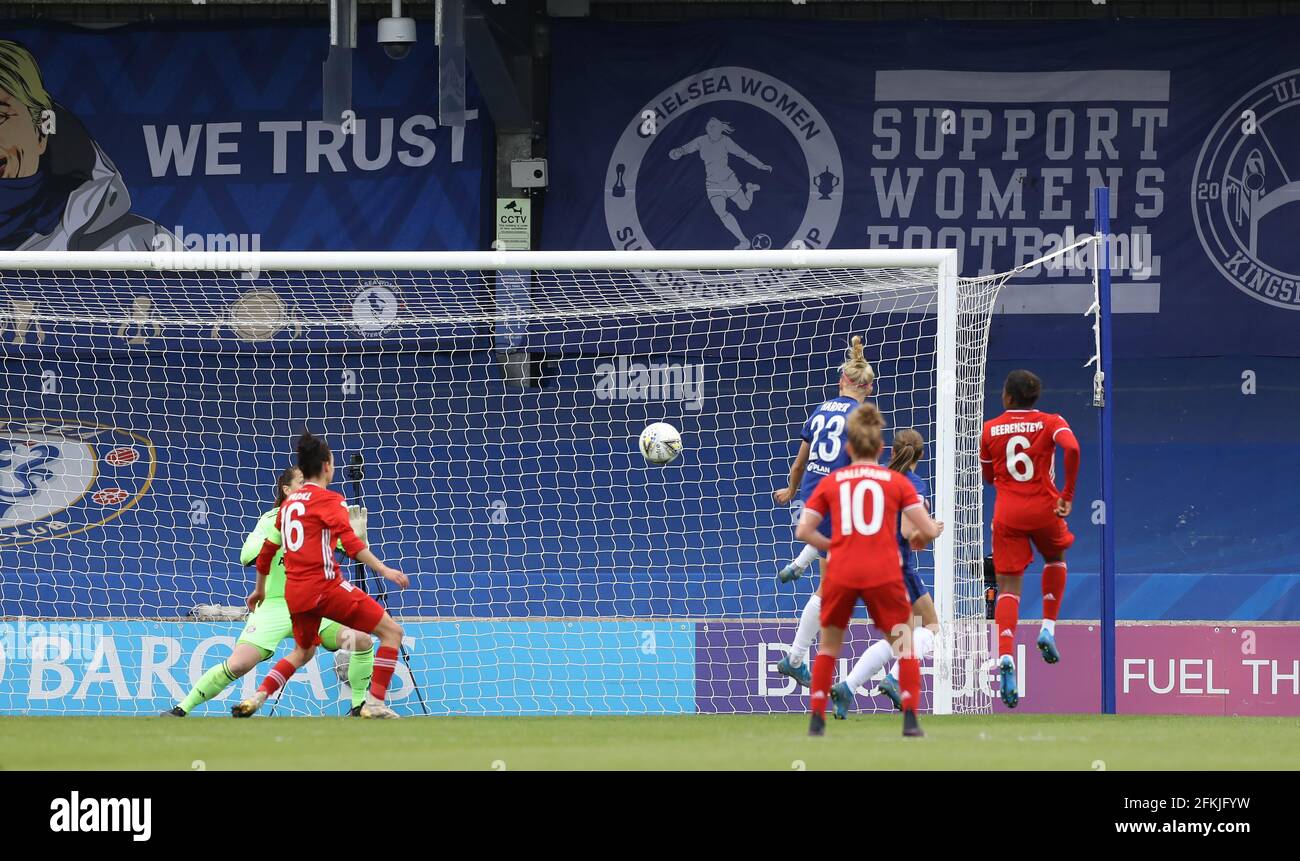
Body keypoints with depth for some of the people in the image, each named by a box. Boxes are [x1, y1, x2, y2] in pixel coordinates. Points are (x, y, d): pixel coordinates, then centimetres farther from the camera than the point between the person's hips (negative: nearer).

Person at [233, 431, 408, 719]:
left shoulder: (288, 502, 17)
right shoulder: (329, 500, -4)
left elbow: (266, 552, 25)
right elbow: (350, 542, -19)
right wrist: (383, 570, -25)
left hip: (294, 592, 7)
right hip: (324, 585, -7)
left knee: (303, 651, 30)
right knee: (391, 632, -2)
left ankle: (255, 699, 13)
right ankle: (374, 704, -11)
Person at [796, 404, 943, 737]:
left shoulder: (830, 482, 9)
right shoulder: (896, 481, 6)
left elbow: (803, 532, 5)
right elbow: (929, 530, 1)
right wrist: (922, 537, 24)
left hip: (840, 573, 1)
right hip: (884, 574, -1)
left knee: (829, 645, 18)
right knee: (904, 645, 9)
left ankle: (817, 719, 14)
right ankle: (910, 720, -3)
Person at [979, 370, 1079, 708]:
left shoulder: (990, 429, 6)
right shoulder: (1051, 423, 0)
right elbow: (1072, 448, -19)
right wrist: (1067, 495, -13)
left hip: (1006, 513, 0)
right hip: (1044, 508, 0)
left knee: (1008, 586, -2)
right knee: (1055, 558, 31)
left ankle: (1005, 657, -23)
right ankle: (1048, 628, 17)